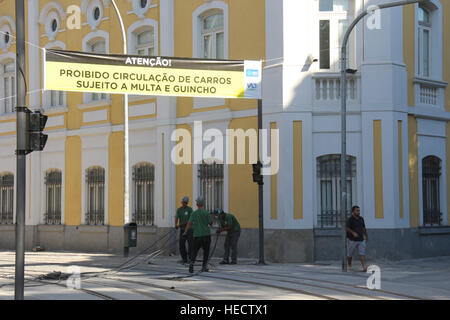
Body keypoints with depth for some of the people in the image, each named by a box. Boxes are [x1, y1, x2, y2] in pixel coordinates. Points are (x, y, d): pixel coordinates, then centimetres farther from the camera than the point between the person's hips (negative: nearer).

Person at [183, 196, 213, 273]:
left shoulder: (194, 213, 0)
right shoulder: (206, 213, -3)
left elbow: (189, 223, -5)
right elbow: (211, 223, 1)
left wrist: (185, 232, 7)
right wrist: (211, 217, 20)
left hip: (197, 235, 1)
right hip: (206, 234, -1)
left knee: (195, 250, 5)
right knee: (206, 251, 11)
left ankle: (192, 262, -19)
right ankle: (204, 266, 9)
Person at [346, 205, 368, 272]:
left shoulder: (361, 219, 11)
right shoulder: (350, 219, -10)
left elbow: (363, 228, 23)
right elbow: (347, 228, -24)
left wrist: (366, 236, 28)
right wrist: (353, 233, -37)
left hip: (361, 240, 4)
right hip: (352, 240, -4)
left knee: (362, 254, -9)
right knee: (350, 254, 10)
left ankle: (364, 267, -19)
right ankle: (349, 265, 32)